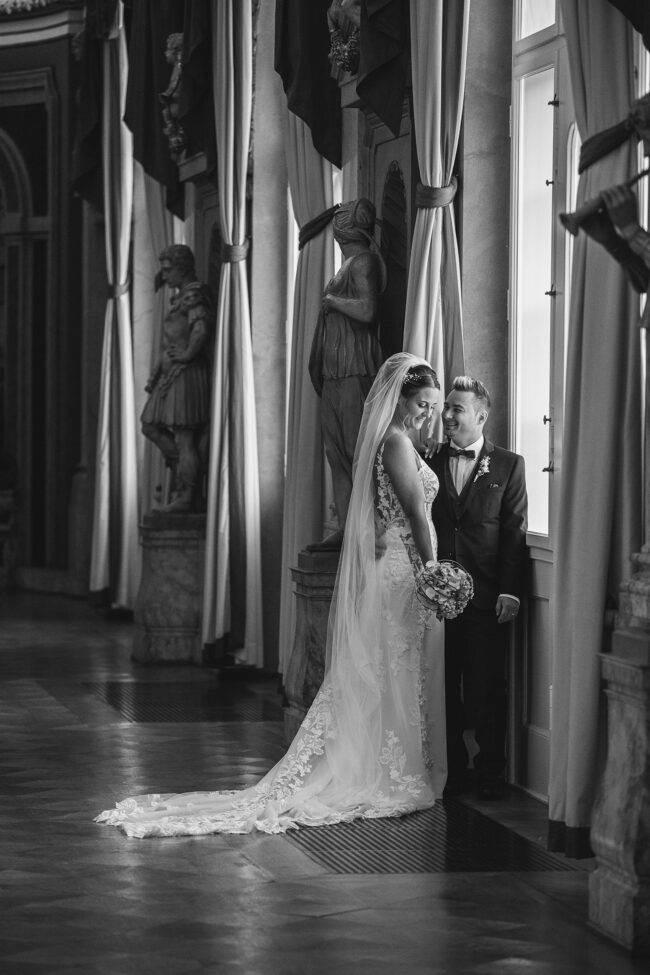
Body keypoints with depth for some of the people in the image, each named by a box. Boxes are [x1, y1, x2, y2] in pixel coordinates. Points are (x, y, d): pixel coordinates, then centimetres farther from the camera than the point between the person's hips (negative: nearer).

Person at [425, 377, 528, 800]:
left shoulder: (509, 465, 2)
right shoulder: (429, 463, 9)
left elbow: (515, 531, -1)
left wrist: (510, 591, -8)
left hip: (487, 595, -2)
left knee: (487, 687, 1)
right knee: (445, 686, 5)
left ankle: (491, 774, 11)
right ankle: (451, 770, 14)